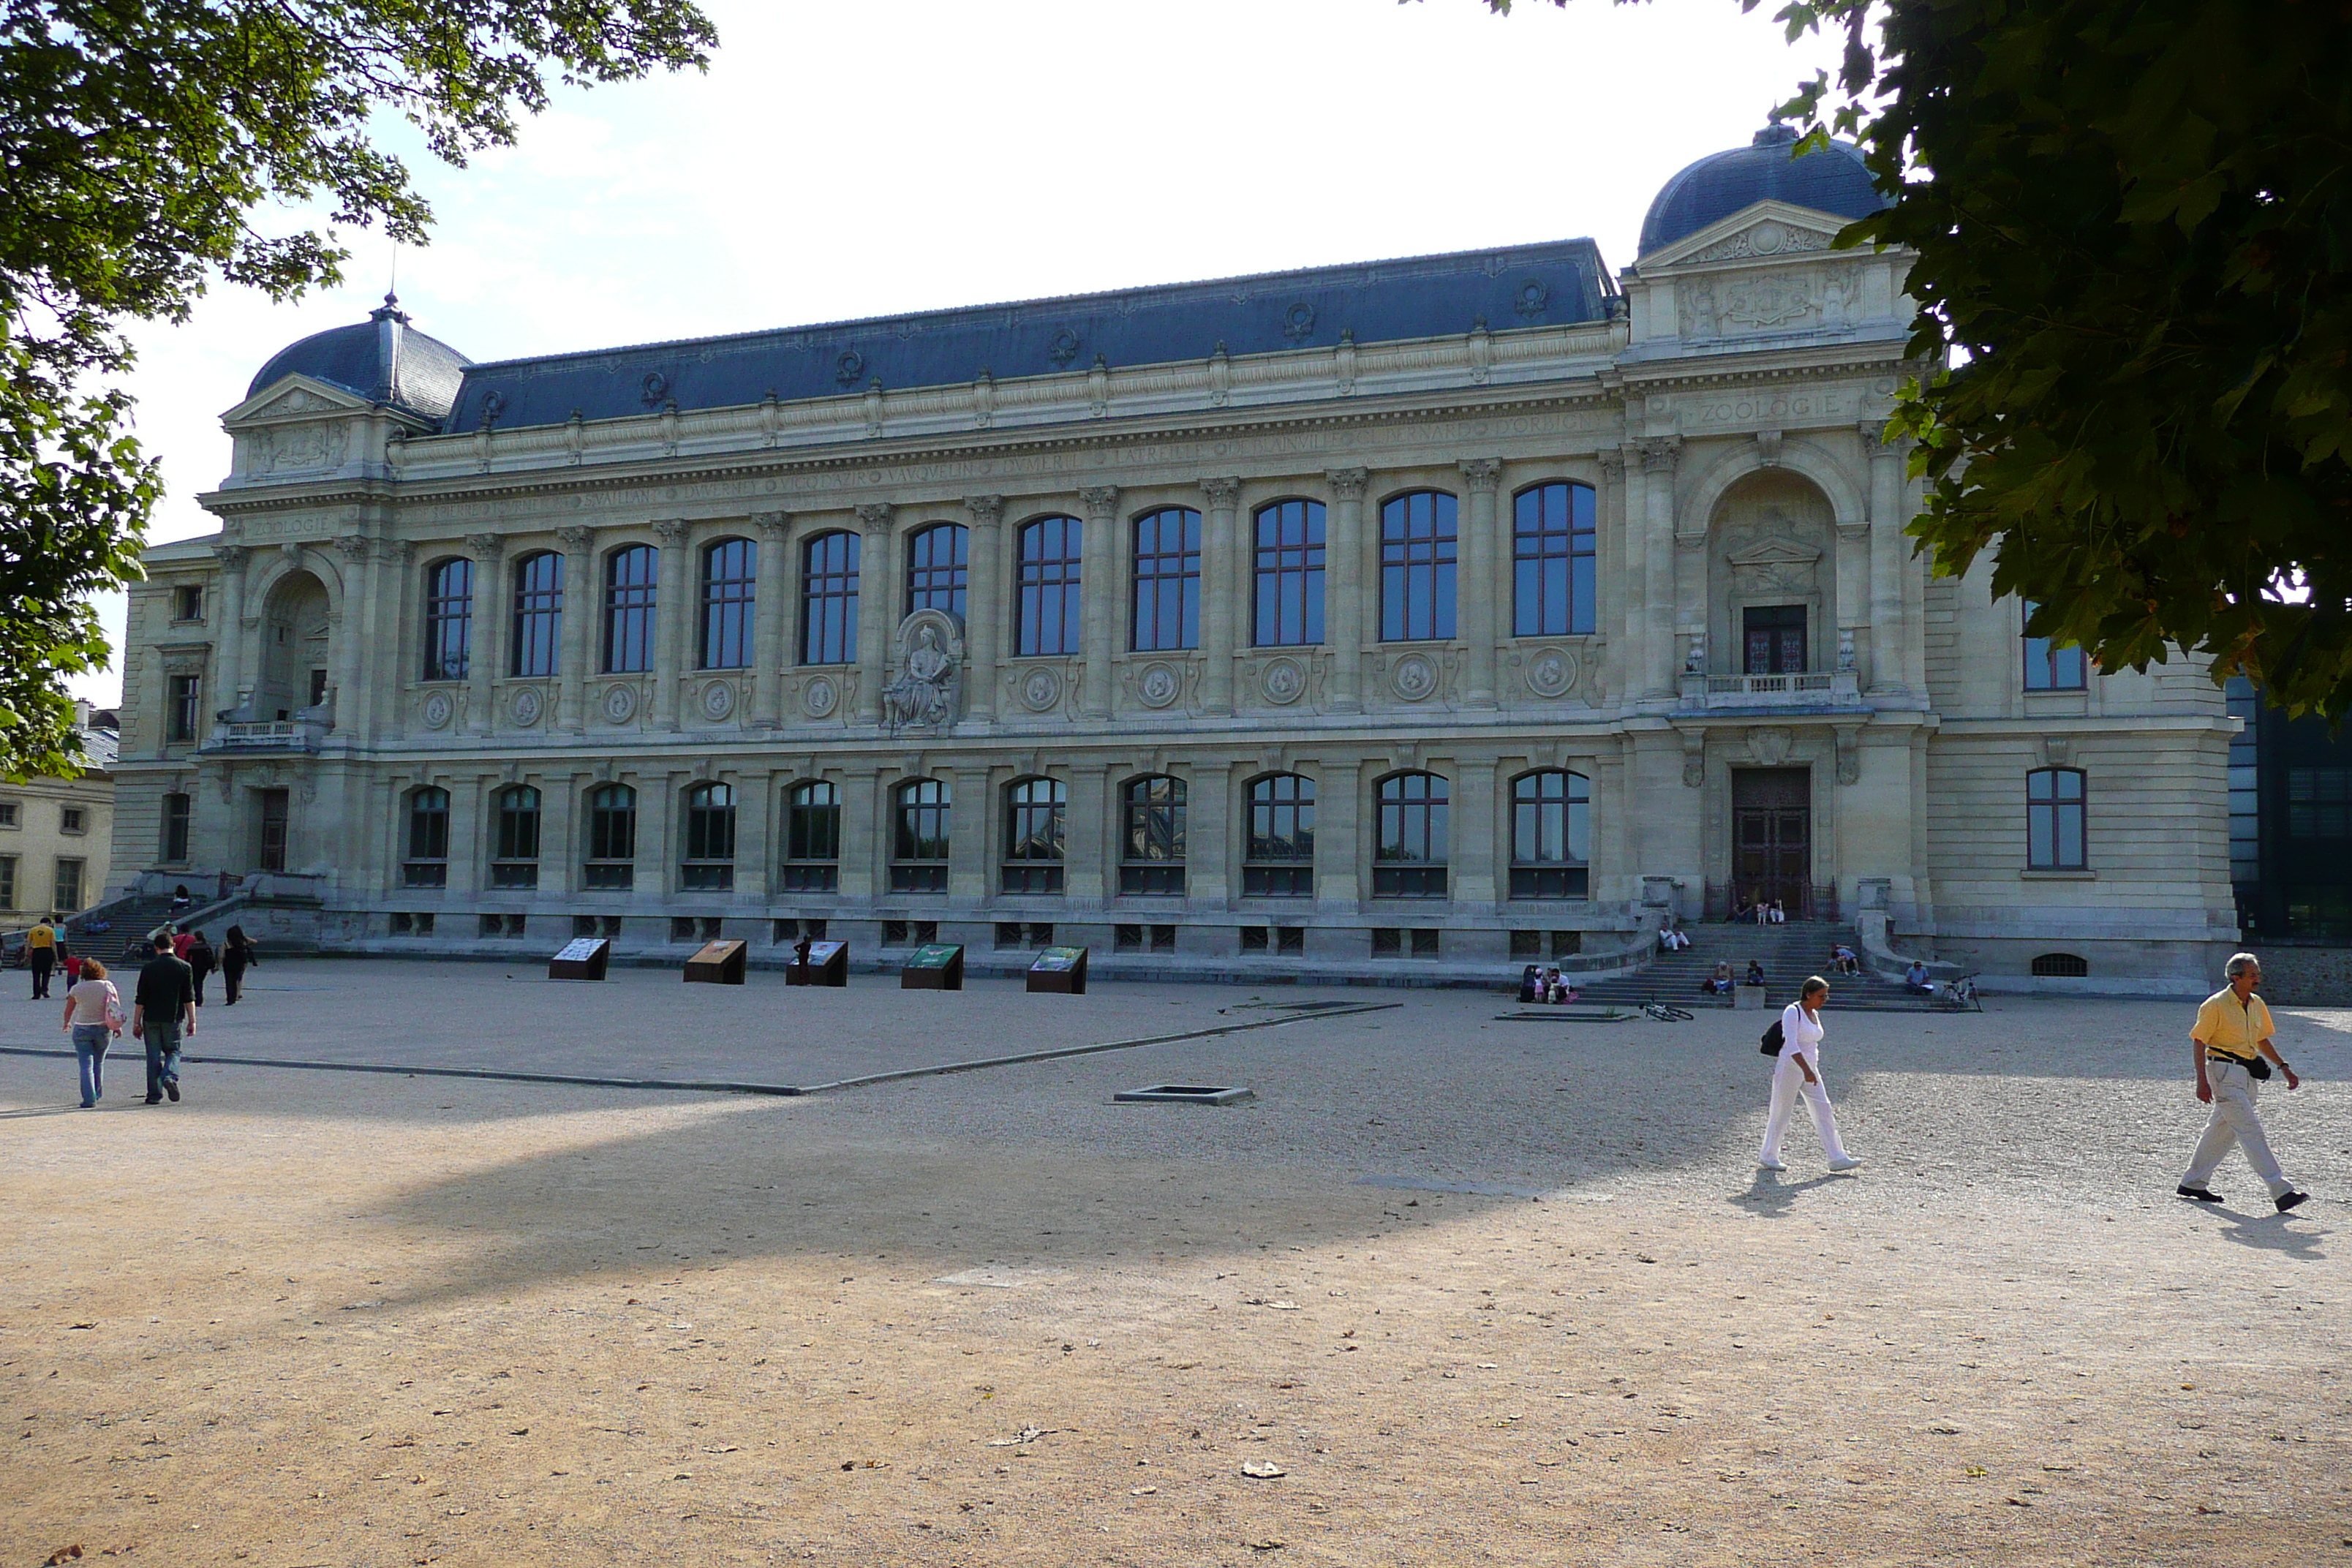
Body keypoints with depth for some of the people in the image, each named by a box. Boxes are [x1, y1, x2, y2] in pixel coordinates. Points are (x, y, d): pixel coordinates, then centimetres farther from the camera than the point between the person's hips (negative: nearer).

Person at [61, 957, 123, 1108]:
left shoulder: (76, 989, -4)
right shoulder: (108, 986, -3)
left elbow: (68, 1010, 8)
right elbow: (116, 1008, -3)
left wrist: (67, 1023, 27)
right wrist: (118, 1027, 6)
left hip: (82, 1030, -2)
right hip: (103, 1029, 2)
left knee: (86, 1065, -2)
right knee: (98, 1063, 18)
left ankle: (89, 1099, -11)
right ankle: (97, 1094, 25)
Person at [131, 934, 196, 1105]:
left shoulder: (149, 968, -1)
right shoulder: (184, 967, -1)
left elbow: (140, 999, 0)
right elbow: (189, 998, -1)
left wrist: (136, 1023, 7)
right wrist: (192, 1021, 3)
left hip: (152, 1019, 0)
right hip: (174, 1019, 0)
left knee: (154, 1056, 6)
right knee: (173, 1051, 12)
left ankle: (154, 1094, 7)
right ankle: (170, 1077, -16)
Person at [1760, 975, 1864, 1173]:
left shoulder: (1815, 1014, 11)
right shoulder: (1792, 1012, -14)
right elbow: (1791, 1045, -24)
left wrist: (1811, 1070, 21)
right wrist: (1806, 1070, -33)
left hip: (1810, 1070, 8)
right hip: (1790, 1068, -8)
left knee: (1824, 1113, 1)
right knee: (1781, 1114, 1)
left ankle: (1837, 1158, 1)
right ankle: (1768, 1157, 12)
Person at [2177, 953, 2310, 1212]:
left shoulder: (2257, 1005, 11)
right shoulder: (2216, 1005, -12)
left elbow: (2262, 1040, 25)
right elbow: (2198, 1041, -12)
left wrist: (2283, 1066, 15)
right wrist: (2202, 1081, -18)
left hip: (2247, 1074, 8)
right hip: (2225, 1073, -8)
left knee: (2222, 1130, 13)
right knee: (2251, 1130, -11)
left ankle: (2193, 1183, 23)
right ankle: (2281, 1191, -12)